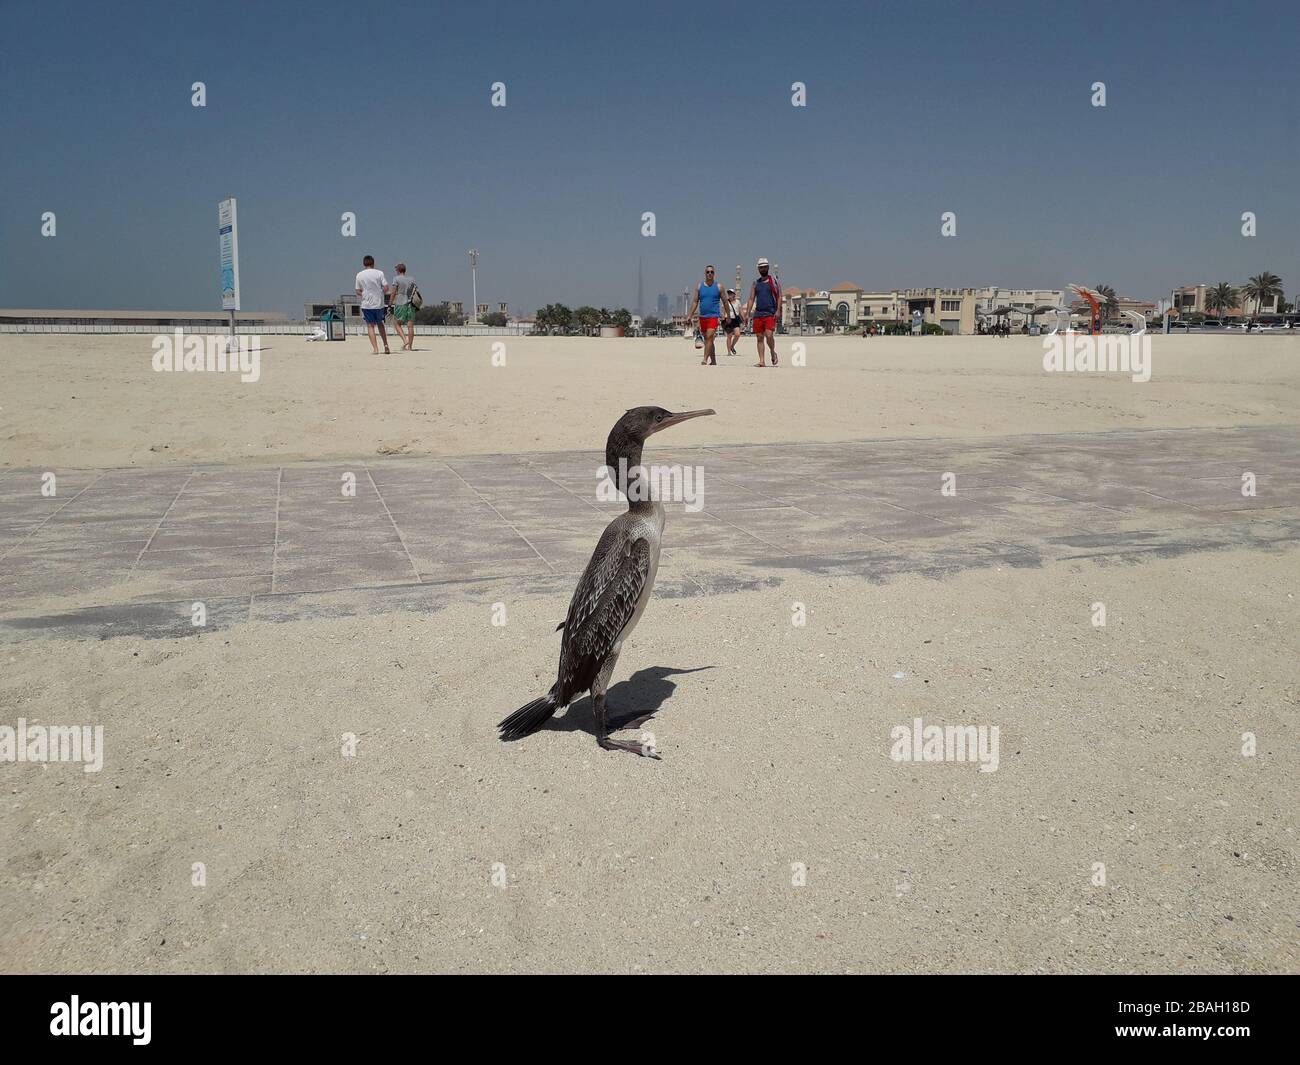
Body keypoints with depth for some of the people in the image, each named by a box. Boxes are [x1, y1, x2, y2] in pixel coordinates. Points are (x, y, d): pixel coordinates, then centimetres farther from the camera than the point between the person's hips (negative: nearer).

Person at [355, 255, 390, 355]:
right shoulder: (379, 273, -3)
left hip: (366, 304, -1)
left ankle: (375, 349, -4)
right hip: (379, 303, 1)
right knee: (380, 324, 18)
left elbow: (358, 292, 2)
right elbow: (386, 288, -7)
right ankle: (385, 345, 12)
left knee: (370, 326, 4)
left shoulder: (359, 275, -1)